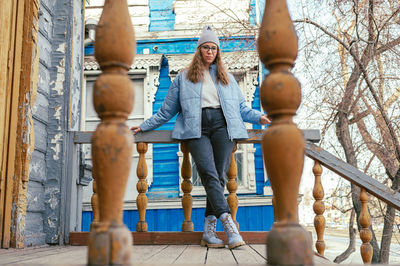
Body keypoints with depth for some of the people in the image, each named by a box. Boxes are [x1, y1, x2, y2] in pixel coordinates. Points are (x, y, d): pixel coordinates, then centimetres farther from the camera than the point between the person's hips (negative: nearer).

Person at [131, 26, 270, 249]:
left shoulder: (227, 78, 27)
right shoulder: (183, 78, 22)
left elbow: (242, 108, 22)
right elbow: (167, 111, 23)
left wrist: (259, 117, 4)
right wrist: (144, 126, 20)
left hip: (222, 125, 2)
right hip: (197, 129, -1)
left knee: (219, 176, -12)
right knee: (209, 175, -21)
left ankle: (209, 231, -8)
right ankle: (229, 226, -30)